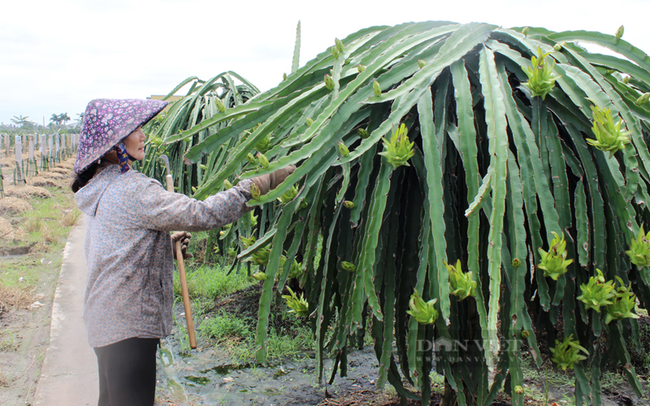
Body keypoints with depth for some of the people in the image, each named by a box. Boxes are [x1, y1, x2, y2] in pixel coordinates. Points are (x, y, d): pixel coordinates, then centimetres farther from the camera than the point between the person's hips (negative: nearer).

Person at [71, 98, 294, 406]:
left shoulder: (102, 188, 12)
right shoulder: (131, 190, -20)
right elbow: (201, 215, -28)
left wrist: (166, 243, 8)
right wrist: (263, 183, -25)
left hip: (107, 321, 10)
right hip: (128, 322, -10)